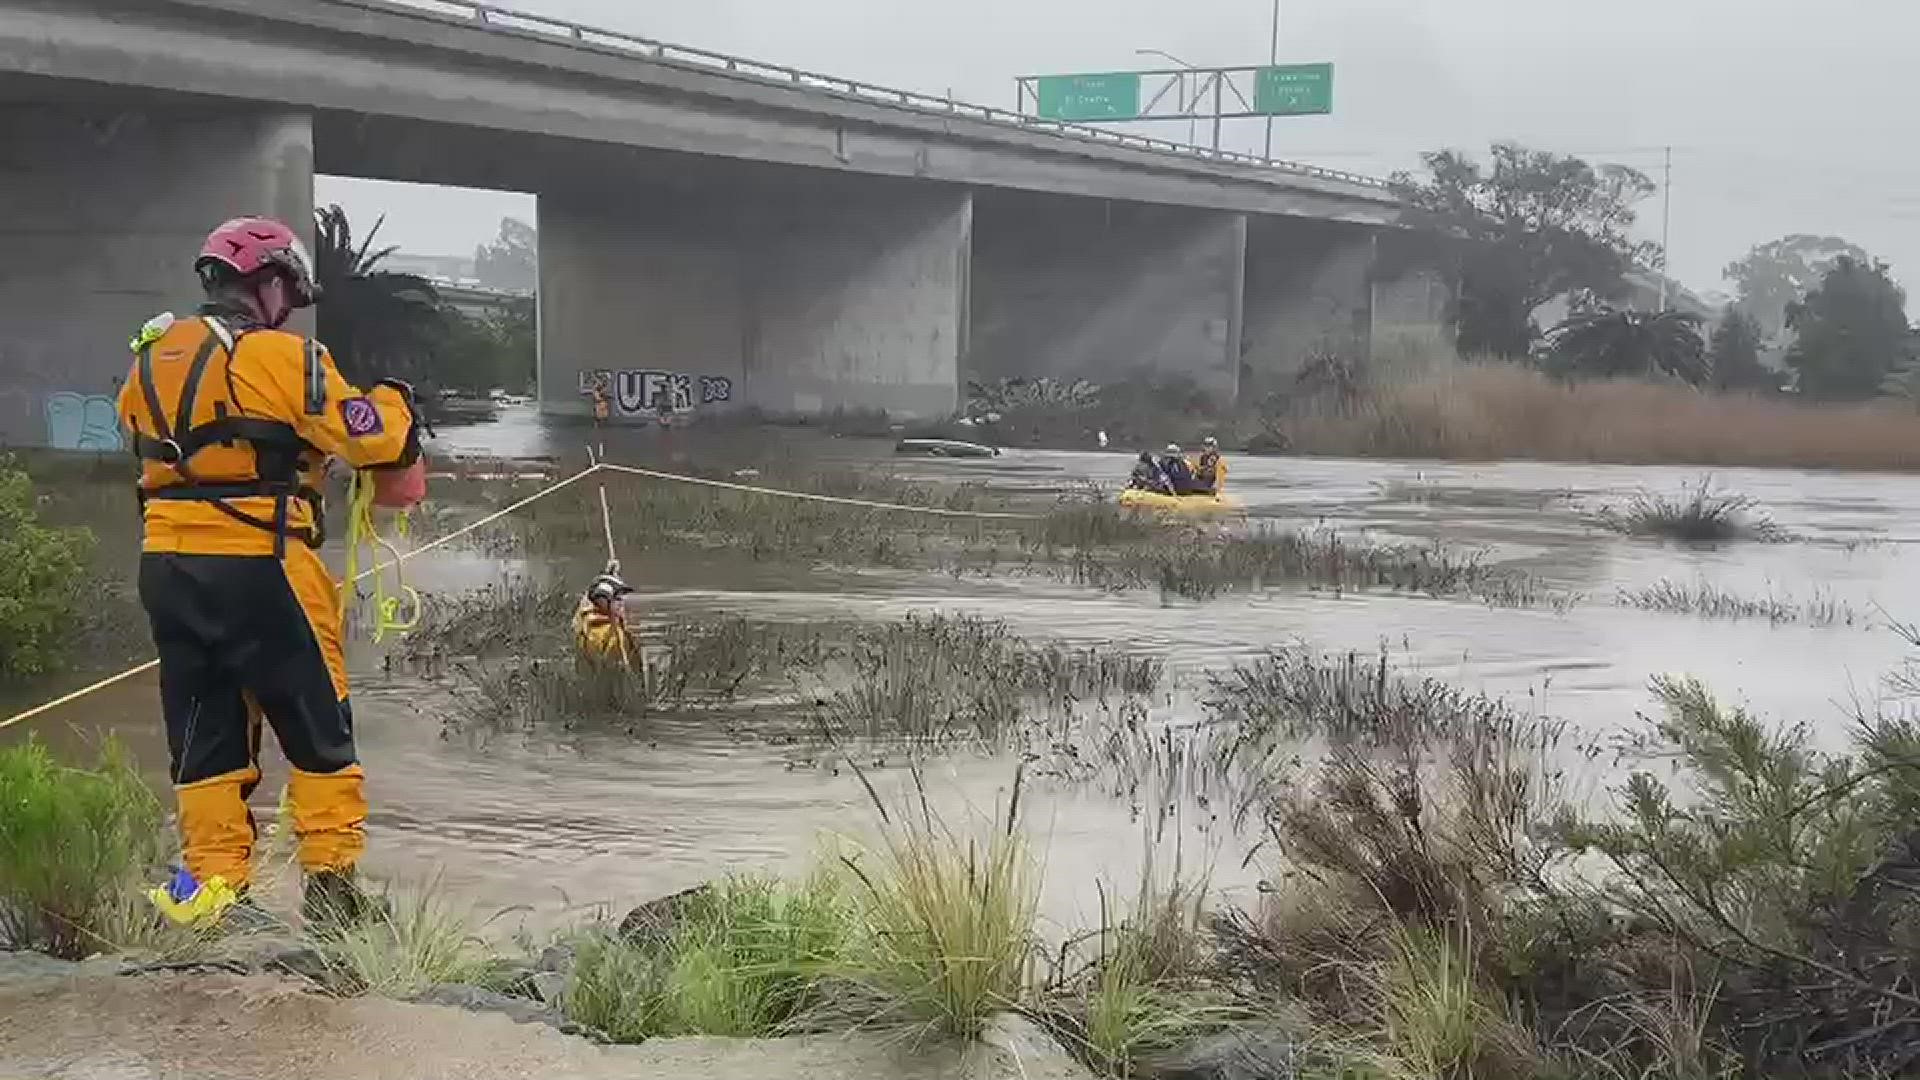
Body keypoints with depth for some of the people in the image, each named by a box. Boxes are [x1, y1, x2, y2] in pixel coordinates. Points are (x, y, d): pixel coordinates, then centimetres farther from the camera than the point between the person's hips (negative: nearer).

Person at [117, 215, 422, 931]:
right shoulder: (280, 357, -10)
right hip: (256, 567, -6)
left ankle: (211, 878, 14)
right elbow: (371, 438, -14)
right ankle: (331, 878, 7)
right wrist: (395, 402, 8)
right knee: (318, 727, 5)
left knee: (203, 729, 13)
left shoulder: (150, 360, 12)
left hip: (165, 566, 6)